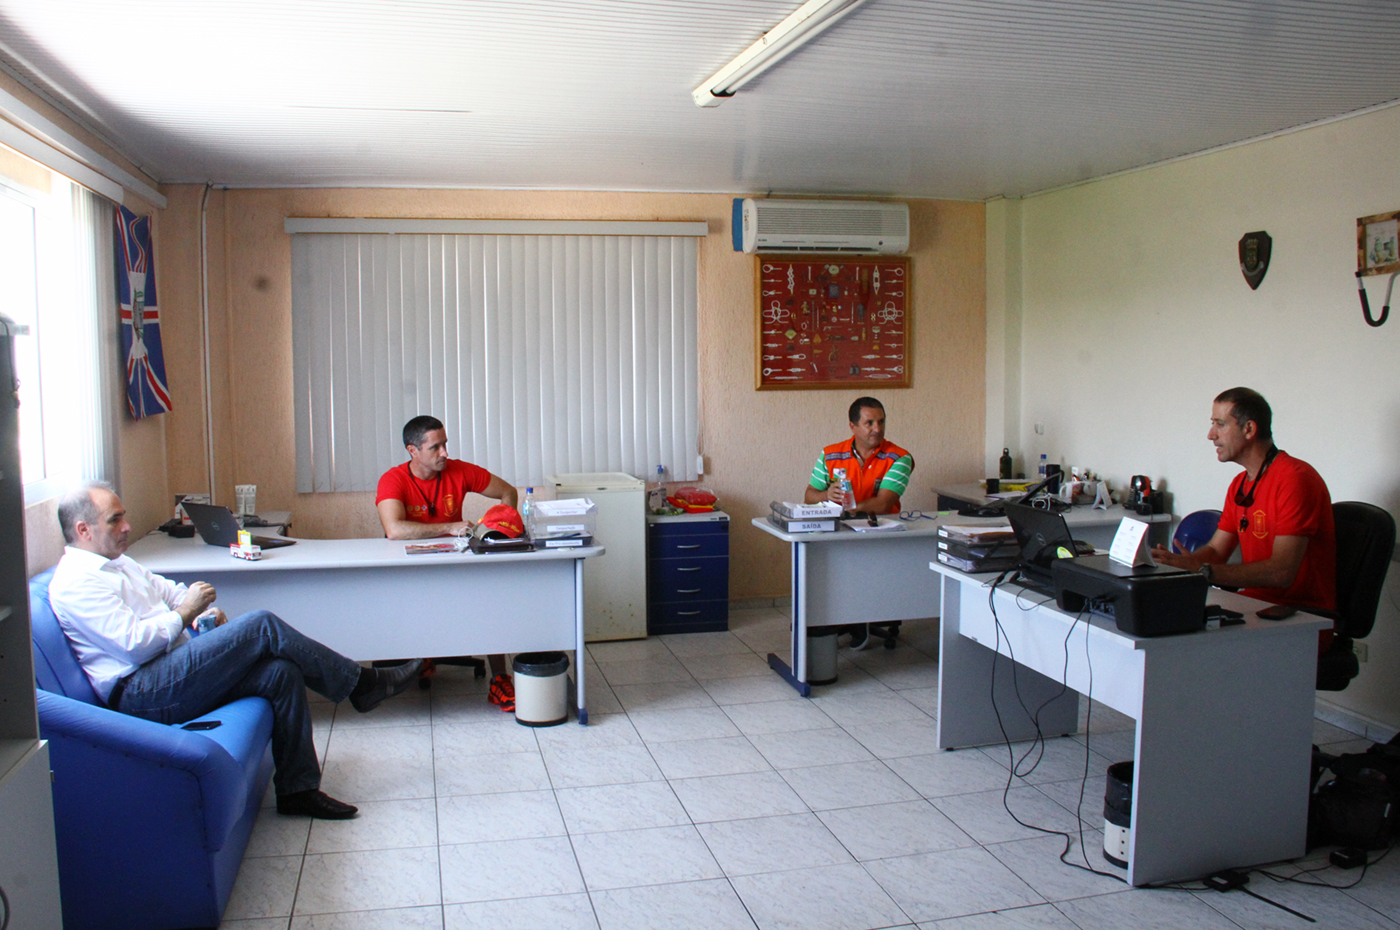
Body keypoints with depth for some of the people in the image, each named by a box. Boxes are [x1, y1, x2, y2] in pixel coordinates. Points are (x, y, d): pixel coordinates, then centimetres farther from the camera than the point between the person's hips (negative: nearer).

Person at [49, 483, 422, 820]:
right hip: (140, 692, -10)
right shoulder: (75, 583, -10)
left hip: (175, 671, 10)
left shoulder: (117, 564, 22)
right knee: (261, 625, -21)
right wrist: (185, 613, -9)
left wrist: (206, 611, 2)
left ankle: (297, 788, -6)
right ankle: (360, 684, -8)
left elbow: (169, 590, 23)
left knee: (281, 672, -12)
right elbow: (134, 644, -19)